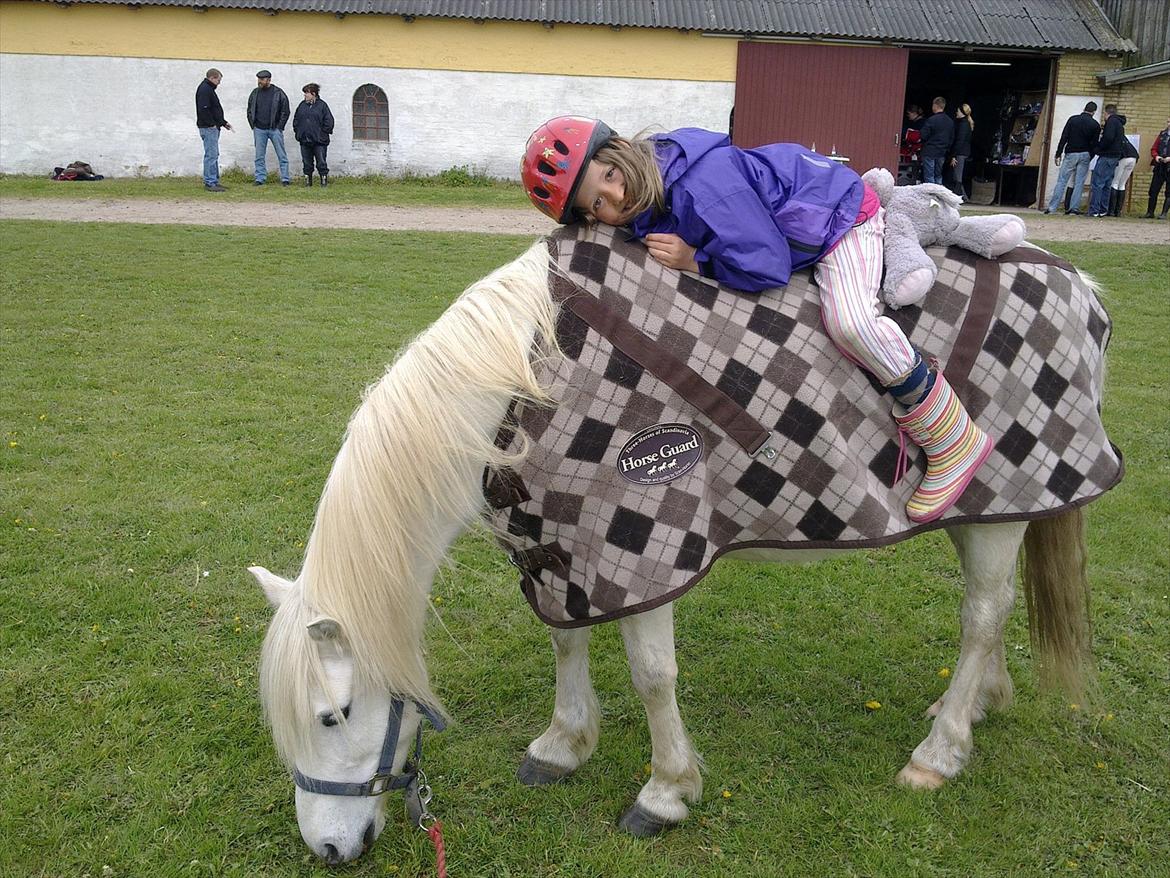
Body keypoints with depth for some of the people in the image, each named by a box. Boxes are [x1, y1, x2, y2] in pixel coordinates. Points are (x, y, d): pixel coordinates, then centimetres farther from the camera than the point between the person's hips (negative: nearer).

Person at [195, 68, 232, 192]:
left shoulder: (208, 89, 21)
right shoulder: (204, 89, -13)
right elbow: (203, 109, -22)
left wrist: (223, 122, 20)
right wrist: (212, 124, -20)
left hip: (213, 127, 11)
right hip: (209, 128, -11)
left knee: (214, 155, 13)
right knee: (211, 155, -10)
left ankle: (214, 182, 18)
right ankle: (210, 183, -9)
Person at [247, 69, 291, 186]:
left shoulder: (278, 93, -2)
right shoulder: (255, 93, 9)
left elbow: (285, 111, -1)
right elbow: (250, 111, 17)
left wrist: (280, 127, -6)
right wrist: (253, 126, 7)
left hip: (275, 129, -3)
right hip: (259, 130, 3)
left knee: (281, 155, -1)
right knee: (259, 156, 5)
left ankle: (285, 179, 4)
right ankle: (260, 179, 10)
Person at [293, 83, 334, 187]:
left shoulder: (322, 105, -2)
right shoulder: (302, 105, 12)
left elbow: (329, 121, -4)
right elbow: (296, 119, 19)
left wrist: (323, 133, -5)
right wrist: (297, 131, 10)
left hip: (319, 141, -5)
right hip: (304, 140, 5)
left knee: (321, 162, -3)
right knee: (307, 163, 9)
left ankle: (324, 181, 4)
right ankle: (308, 181, 16)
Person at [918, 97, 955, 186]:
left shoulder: (931, 120, -15)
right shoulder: (950, 121, 9)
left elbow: (923, 136, -14)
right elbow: (952, 138, 13)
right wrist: (947, 149, 21)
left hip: (930, 152, -7)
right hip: (942, 153, 7)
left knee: (929, 177, -4)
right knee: (938, 176, 15)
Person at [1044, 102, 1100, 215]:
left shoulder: (1072, 119, 0)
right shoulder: (1095, 125, 2)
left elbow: (1064, 138, -4)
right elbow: (1094, 144, 1)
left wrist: (1058, 154, -2)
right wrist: (1089, 158, 12)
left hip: (1071, 154, -1)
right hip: (1085, 155, 1)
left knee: (1061, 181, -2)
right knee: (1079, 183, 4)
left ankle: (1052, 207, -8)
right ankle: (1074, 208, -1)